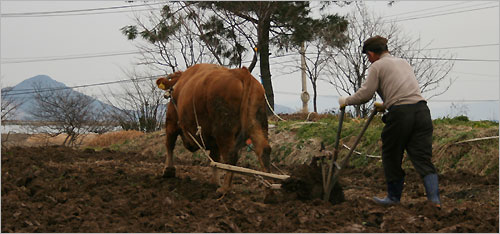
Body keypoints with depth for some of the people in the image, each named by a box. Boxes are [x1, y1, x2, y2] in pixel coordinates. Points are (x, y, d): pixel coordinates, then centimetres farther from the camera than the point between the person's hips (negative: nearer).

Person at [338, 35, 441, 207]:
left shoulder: (377, 66, 4)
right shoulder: (403, 62, 26)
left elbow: (365, 94, -4)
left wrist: (346, 101, 12)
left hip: (400, 114, -6)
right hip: (421, 110, 6)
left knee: (392, 157, 12)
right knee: (422, 157, 4)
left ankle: (394, 197, 21)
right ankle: (434, 197, -9)